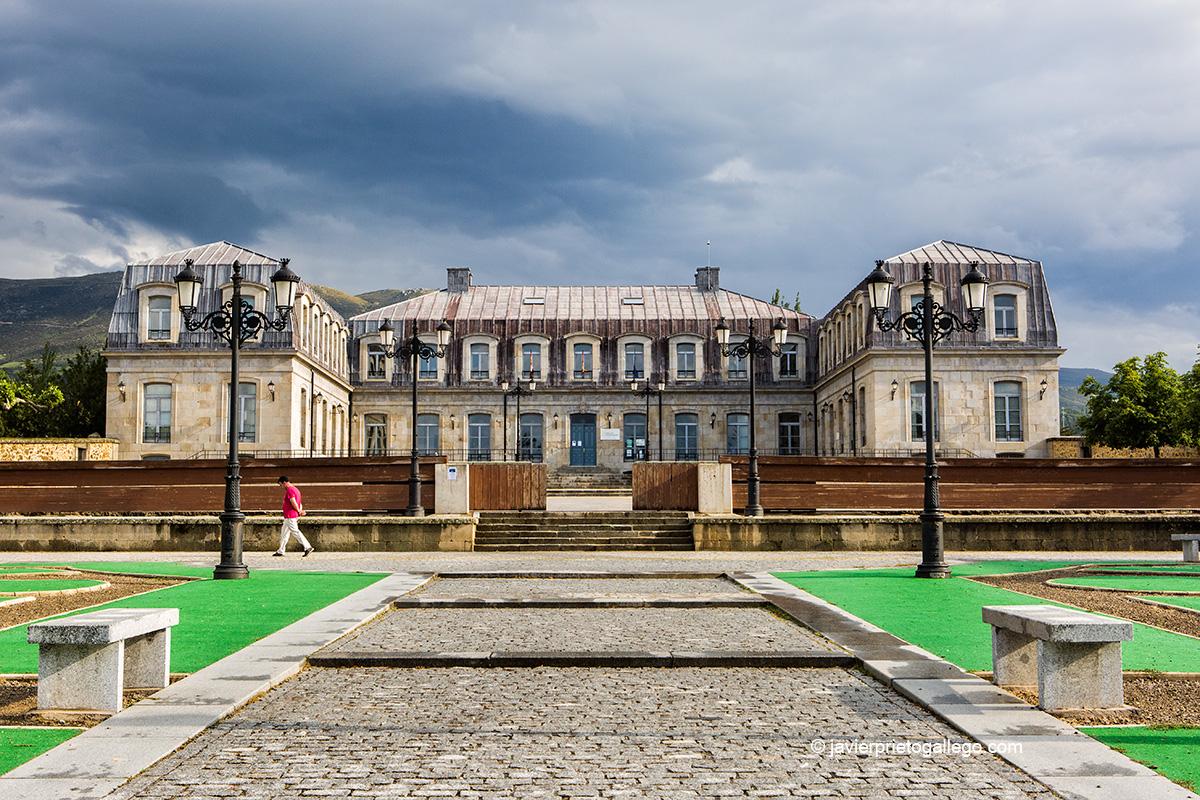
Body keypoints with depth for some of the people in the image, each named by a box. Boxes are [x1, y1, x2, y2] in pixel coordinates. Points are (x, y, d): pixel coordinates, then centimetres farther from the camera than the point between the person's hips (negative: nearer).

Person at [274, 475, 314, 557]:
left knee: (295, 532, -11)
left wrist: (299, 511, -9)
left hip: (290, 516, -11)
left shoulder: (289, 490, -15)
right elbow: (300, 503, 17)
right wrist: (300, 511, 1)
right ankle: (280, 551, 20)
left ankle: (307, 547, -14)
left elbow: (293, 503, -23)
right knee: (284, 533, 15)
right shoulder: (295, 489, 17)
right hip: (289, 517, 11)